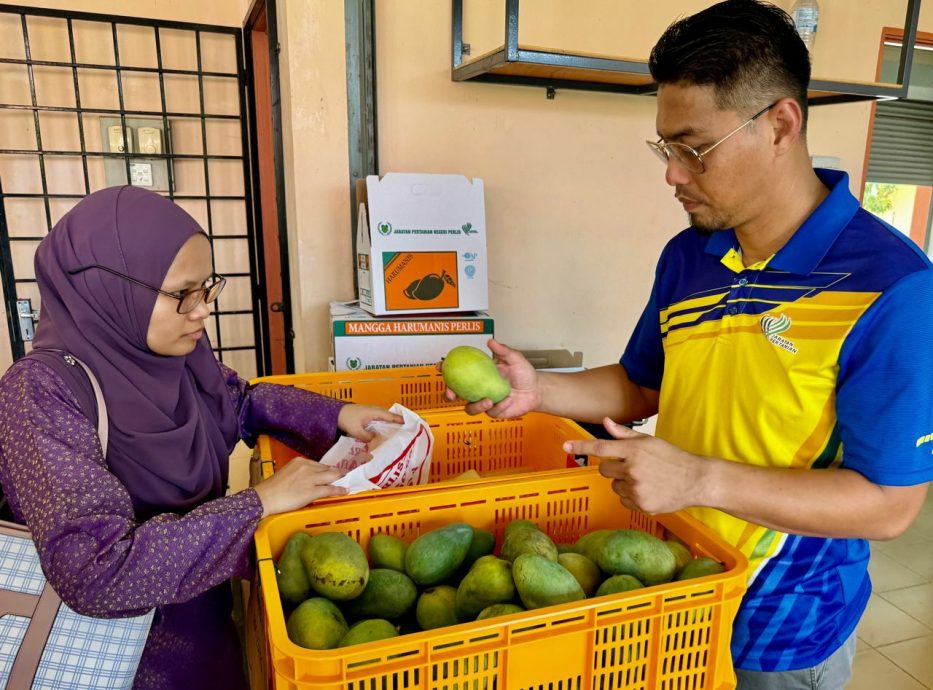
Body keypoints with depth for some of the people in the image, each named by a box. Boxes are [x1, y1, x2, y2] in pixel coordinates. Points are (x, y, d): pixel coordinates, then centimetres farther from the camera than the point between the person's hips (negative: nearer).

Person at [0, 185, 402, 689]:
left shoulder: (171, 349, -10)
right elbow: (96, 574, -33)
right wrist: (259, 503, -31)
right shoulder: (43, 392, -27)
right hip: (130, 640, -5)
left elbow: (238, 402, 9)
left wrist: (335, 415, -4)